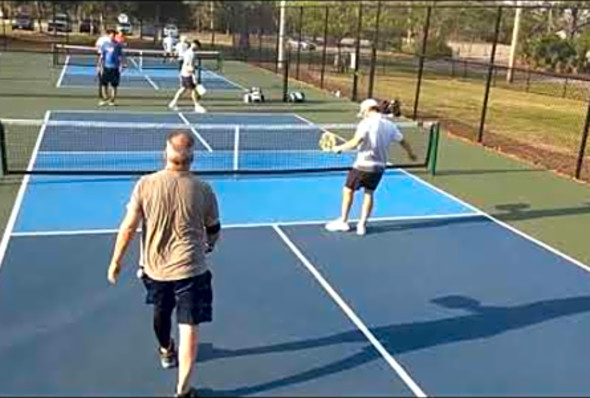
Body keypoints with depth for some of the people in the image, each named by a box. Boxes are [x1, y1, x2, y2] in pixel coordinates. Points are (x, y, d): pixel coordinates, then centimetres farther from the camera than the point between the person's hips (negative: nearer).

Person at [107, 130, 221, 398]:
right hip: (190, 269, -3)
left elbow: (128, 227, -8)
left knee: (161, 312, 29)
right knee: (189, 328, 4)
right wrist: (208, 244, 26)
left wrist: (116, 262, 3)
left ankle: (166, 351, 55)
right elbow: (214, 230, 3)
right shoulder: (203, 190, -11)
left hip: (155, 267, 3)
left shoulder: (145, 185, -11)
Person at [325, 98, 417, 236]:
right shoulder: (390, 125, 8)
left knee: (348, 190, 10)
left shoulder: (366, 123, -11)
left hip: (363, 165, -6)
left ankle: (343, 222, 16)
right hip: (379, 166, 6)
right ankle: (362, 225, 17)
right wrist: (411, 153, 35)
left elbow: (355, 142, -21)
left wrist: (339, 148, -9)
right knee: (369, 193, 17)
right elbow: (403, 142, 18)